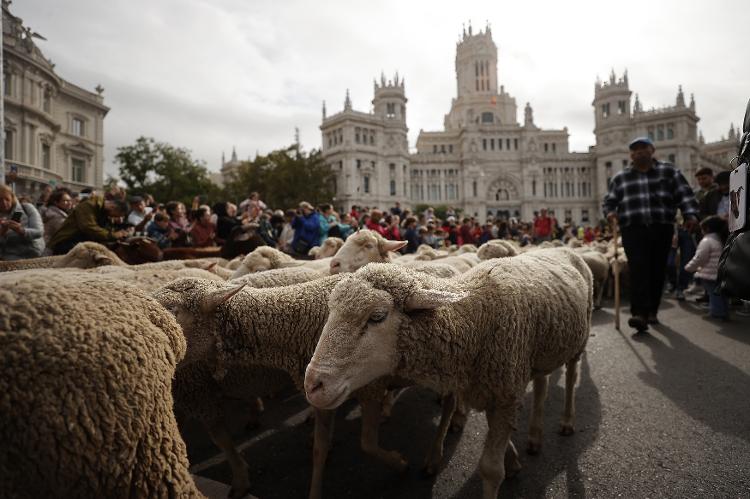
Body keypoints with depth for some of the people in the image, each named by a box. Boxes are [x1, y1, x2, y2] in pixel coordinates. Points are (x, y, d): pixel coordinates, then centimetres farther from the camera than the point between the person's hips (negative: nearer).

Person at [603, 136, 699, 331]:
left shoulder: (669, 171, 11)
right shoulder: (620, 178, 12)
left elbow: (684, 194, 6)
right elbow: (609, 201, 14)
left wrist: (690, 214, -10)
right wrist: (610, 212, -8)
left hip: (662, 228, 1)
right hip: (633, 229, -1)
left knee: (657, 271, 5)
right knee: (639, 269, -15)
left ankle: (652, 311, 17)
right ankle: (640, 312, -23)